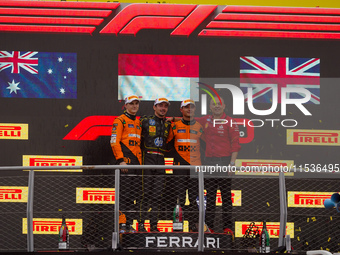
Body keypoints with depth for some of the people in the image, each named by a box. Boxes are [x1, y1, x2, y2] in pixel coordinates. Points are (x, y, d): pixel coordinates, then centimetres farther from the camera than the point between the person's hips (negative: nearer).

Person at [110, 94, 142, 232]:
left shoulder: (138, 122, 21)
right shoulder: (120, 121, -3)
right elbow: (114, 142, -11)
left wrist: (141, 161, 16)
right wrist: (120, 160, -19)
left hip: (137, 162, 8)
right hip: (125, 162, -8)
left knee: (135, 194, 6)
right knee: (125, 193, -10)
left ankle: (129, 223, 11)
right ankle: (121, 224, -8)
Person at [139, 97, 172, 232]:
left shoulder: (168, 124, 16)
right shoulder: (145, 121, 2)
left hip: (161, 161, 4)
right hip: (148, 159, -4)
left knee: (157, 195, 3)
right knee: (146, 193, -8)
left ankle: (154, 225, 6)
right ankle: (141, 223, -4)